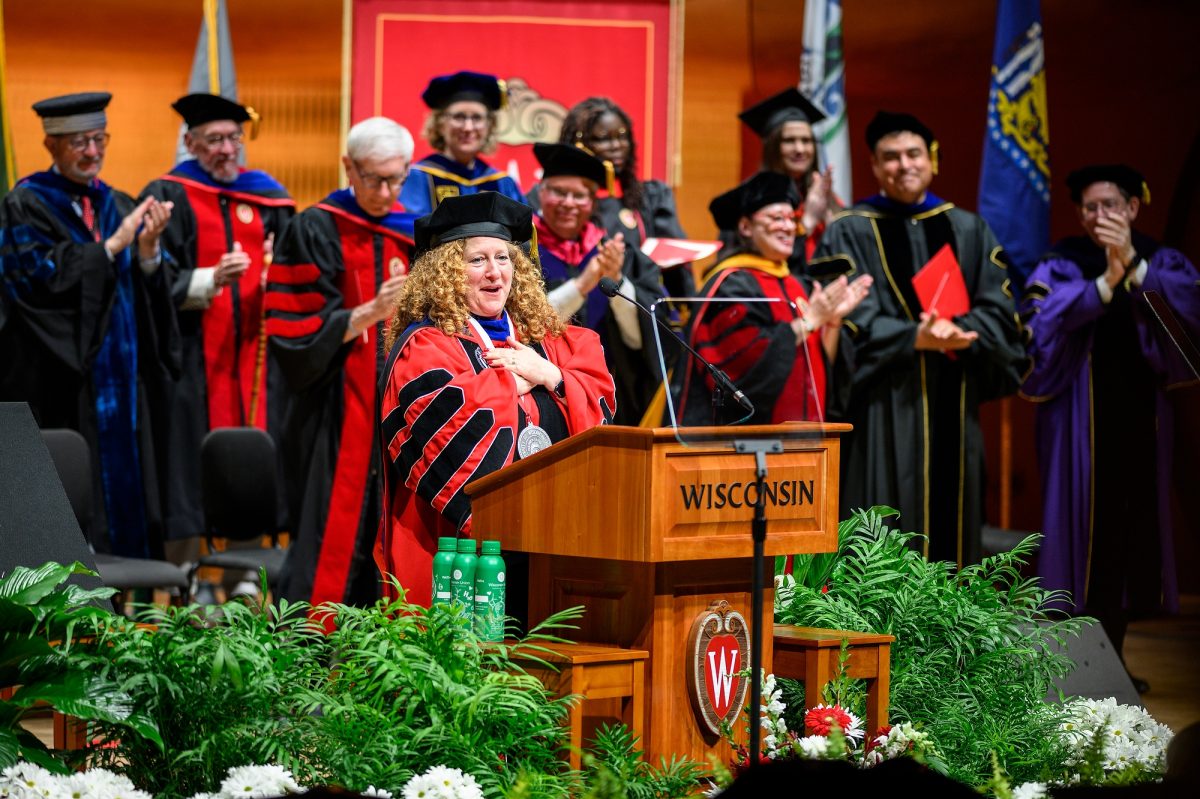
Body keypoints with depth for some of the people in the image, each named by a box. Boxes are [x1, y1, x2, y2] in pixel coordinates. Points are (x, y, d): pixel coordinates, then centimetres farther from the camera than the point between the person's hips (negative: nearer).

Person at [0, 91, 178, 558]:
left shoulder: (118, 207, 13)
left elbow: (144, 291, 7)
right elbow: (37, 278, -16)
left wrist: (148, 250, -14)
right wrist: (112, 245, -17)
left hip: (117, 378, 6)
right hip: (59, 382, -6)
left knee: (121, 481, 4)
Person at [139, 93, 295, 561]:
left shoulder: (267, 197, 12)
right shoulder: (168, 198, 1)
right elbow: (156, 282, -6)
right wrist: (211, 280, -22)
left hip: (255, 350, 4)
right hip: (195, 359, -4)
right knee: (193, 462, -6)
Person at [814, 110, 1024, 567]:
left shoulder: (968, 231, 14)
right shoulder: (850, 233, 2)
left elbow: (999, 311, 5)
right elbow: (851, 320, -8)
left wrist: (959, 335, -16)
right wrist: (915, 338, -22)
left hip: (954, 408, 4)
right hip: (885, 408, -4)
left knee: (952, 522, 5)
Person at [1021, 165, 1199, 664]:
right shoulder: (1061, 266, 2)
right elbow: (1042, 325, -16)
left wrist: (1133, 264, -21)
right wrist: (1106, 281, -22)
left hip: (1140, 416, 3)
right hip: (1079, 415, -3)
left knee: (1130, 529, 5)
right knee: (1084, 525, -7)